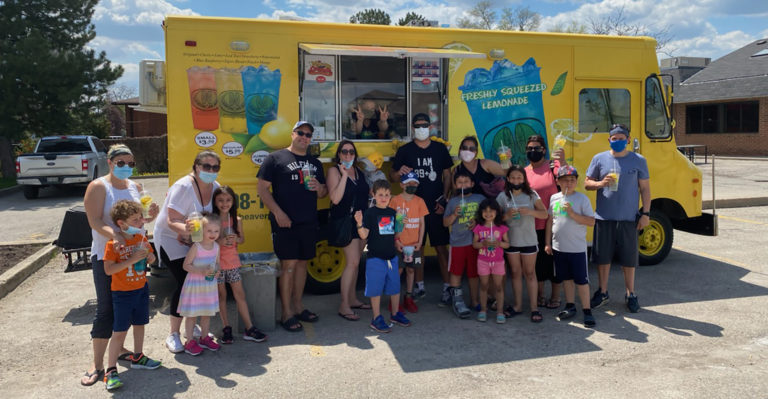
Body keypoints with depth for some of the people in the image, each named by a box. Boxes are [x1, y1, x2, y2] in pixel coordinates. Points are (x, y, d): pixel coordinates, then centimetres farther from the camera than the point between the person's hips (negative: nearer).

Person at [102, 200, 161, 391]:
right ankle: (111, 370, 5)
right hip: (122, 293, -6)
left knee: (139, 324, 18)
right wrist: (131, 260, -28)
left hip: (141, 289, 6)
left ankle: (137, 357, 35)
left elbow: (152, 259, 13)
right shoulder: (113, 244, -17)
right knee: (120, 331, -3)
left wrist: (148, 255, -11)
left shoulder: (141, 237, 2)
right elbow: (108, 269, -22)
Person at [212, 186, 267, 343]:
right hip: (216, 263, -2)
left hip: (232, 262, 2)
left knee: (240, 295, 5)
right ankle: (226, 328, 19)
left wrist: (236, 239, -10)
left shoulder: (236, 220, 1)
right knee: (221, 295, 7)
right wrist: (219, 242, -23)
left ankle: (249, 329, 9)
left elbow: (242, 239, 11)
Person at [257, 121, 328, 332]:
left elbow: (323, 193, 21)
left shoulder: (315, 163, 17)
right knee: (289, 264, -6)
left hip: (309, 223, 6)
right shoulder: (276, 158, 0)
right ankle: (287, 314, 2)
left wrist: (319, 188, -4)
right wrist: (277, 212, -15)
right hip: (285, 223, -5)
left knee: (302, 263, 12)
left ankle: (297, 306, 24)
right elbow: (263, 189, -5)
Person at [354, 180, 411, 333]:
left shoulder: (392, 212, 8)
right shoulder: (370, 213, -9)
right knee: (376, 288, 1)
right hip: (375, 257, -6)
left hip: (392, 256, 6)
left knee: (395, 287, 14)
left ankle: (395, 314, 31)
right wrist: (359, 224, -31)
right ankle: (376, 319, 12)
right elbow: (364, 235, -15)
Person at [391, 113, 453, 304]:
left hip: (436, 207, 0)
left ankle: (447, 288, 5)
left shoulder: (440, 148, 6)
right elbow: (392, 177, 7)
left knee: (441, 247, -1)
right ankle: (419, 286, 21)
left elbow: (448, 175, 10)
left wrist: (444, 199, -1)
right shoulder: (405, 150, 4)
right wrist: (399, 172, -17)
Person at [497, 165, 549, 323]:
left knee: (530, 273, 4)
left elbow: (544, 214, -4)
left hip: (529, 240, -1)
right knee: (515, 273, 10)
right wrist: (506, 216, -19)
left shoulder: (531, 195, -1)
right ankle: (518, 305, 22)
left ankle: (534, 307, 10)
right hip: (511, 241, 1)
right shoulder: (503, 196, 0)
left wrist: (529, 211, -20)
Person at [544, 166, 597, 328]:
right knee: (566, 278, 16)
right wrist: (548, 243, 11)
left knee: (581, 280, 1)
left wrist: (573, 214, -22)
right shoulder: (554, 198, 5)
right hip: (559, 247, 4)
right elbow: (550, 221, 12)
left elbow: (591, 221, -12)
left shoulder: (582, 199, -7)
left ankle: (587, 310, 11)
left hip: (577, 248, -4)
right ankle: (570, 307, 29)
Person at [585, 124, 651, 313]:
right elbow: (587, 183, 9)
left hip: (628, 219, -1)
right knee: (603, 256, 9)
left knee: (629, 258, 7)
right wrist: (601, 183, -13)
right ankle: (602, 292, 25)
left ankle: (630, 294, 24)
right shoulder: (599, 159, 4)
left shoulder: (638, 160, 3)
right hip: (603, 217, 1)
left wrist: (646, 213, -1)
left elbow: (645, 188, 6)